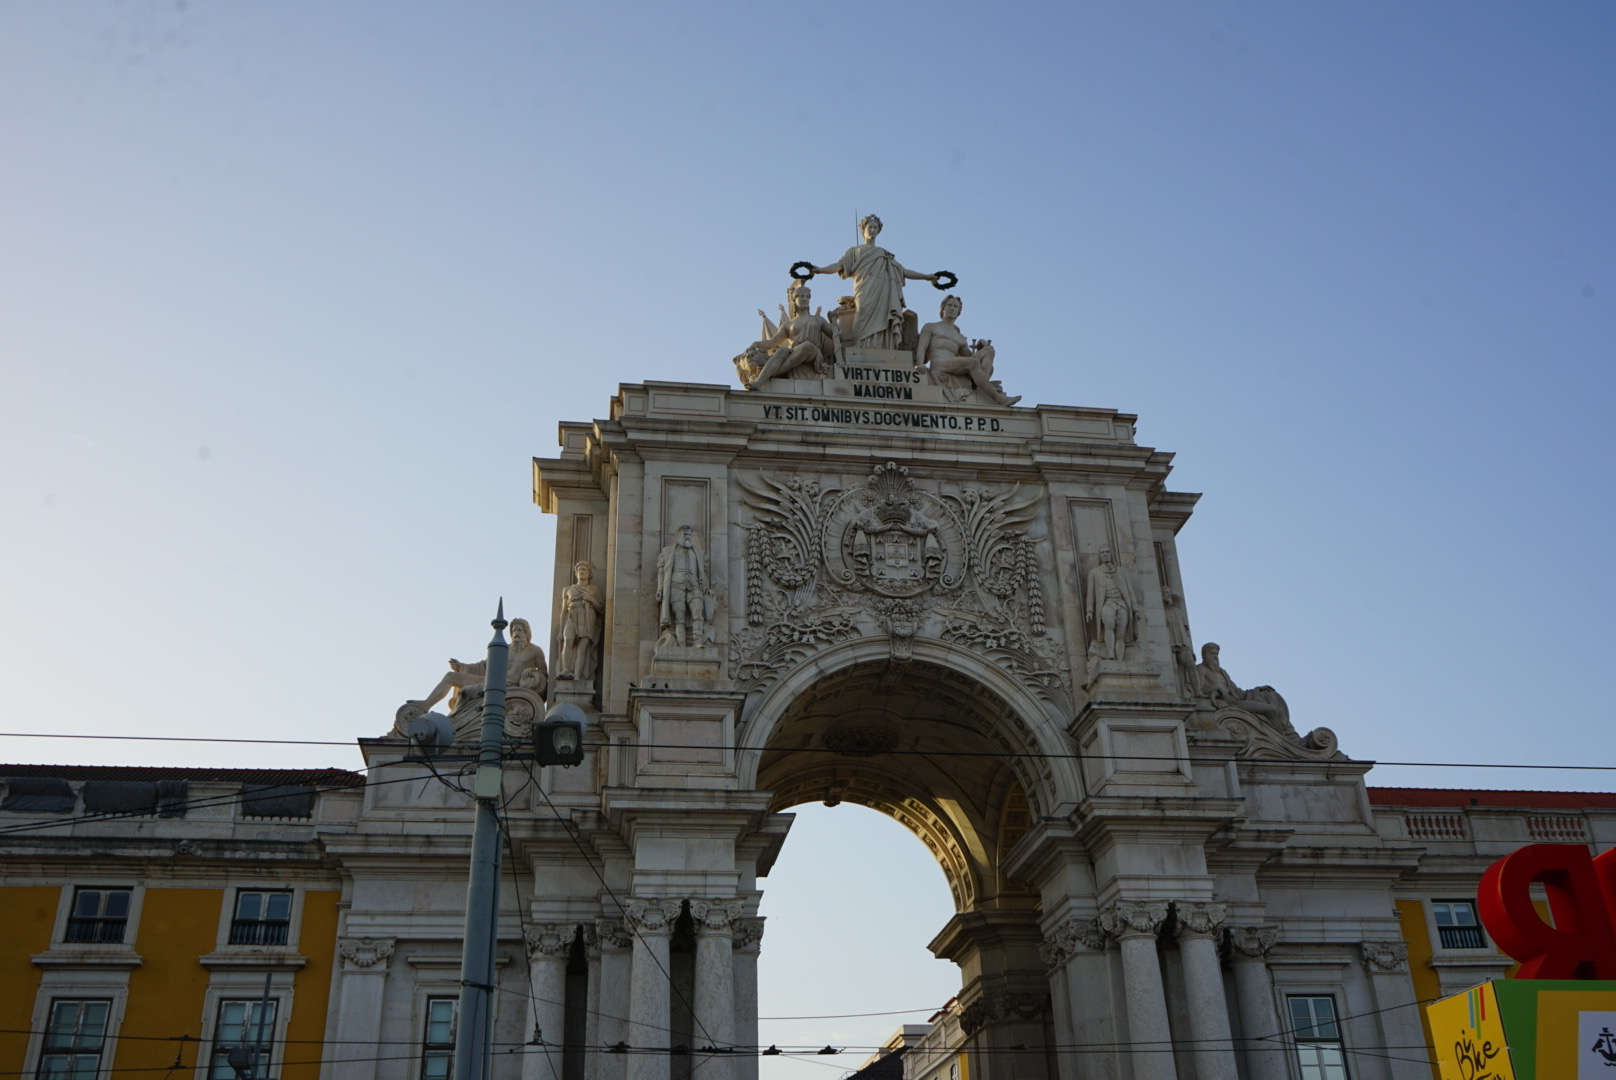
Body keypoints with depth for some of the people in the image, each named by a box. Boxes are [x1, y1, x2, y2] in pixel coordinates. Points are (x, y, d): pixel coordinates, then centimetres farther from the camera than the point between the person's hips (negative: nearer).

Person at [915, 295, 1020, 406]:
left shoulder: (960, 338, 34)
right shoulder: (930, 327, 21)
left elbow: (969, 356, 26)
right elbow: (921, 348, 5)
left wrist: (979, 348, 4)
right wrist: (921, 365, -16)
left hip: (956, 373, 6)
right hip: (939, 369, -6)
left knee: (989, 350, -8)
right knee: (972, 362, -32)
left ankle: (982, 387, -34)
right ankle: (998, 398, -37)